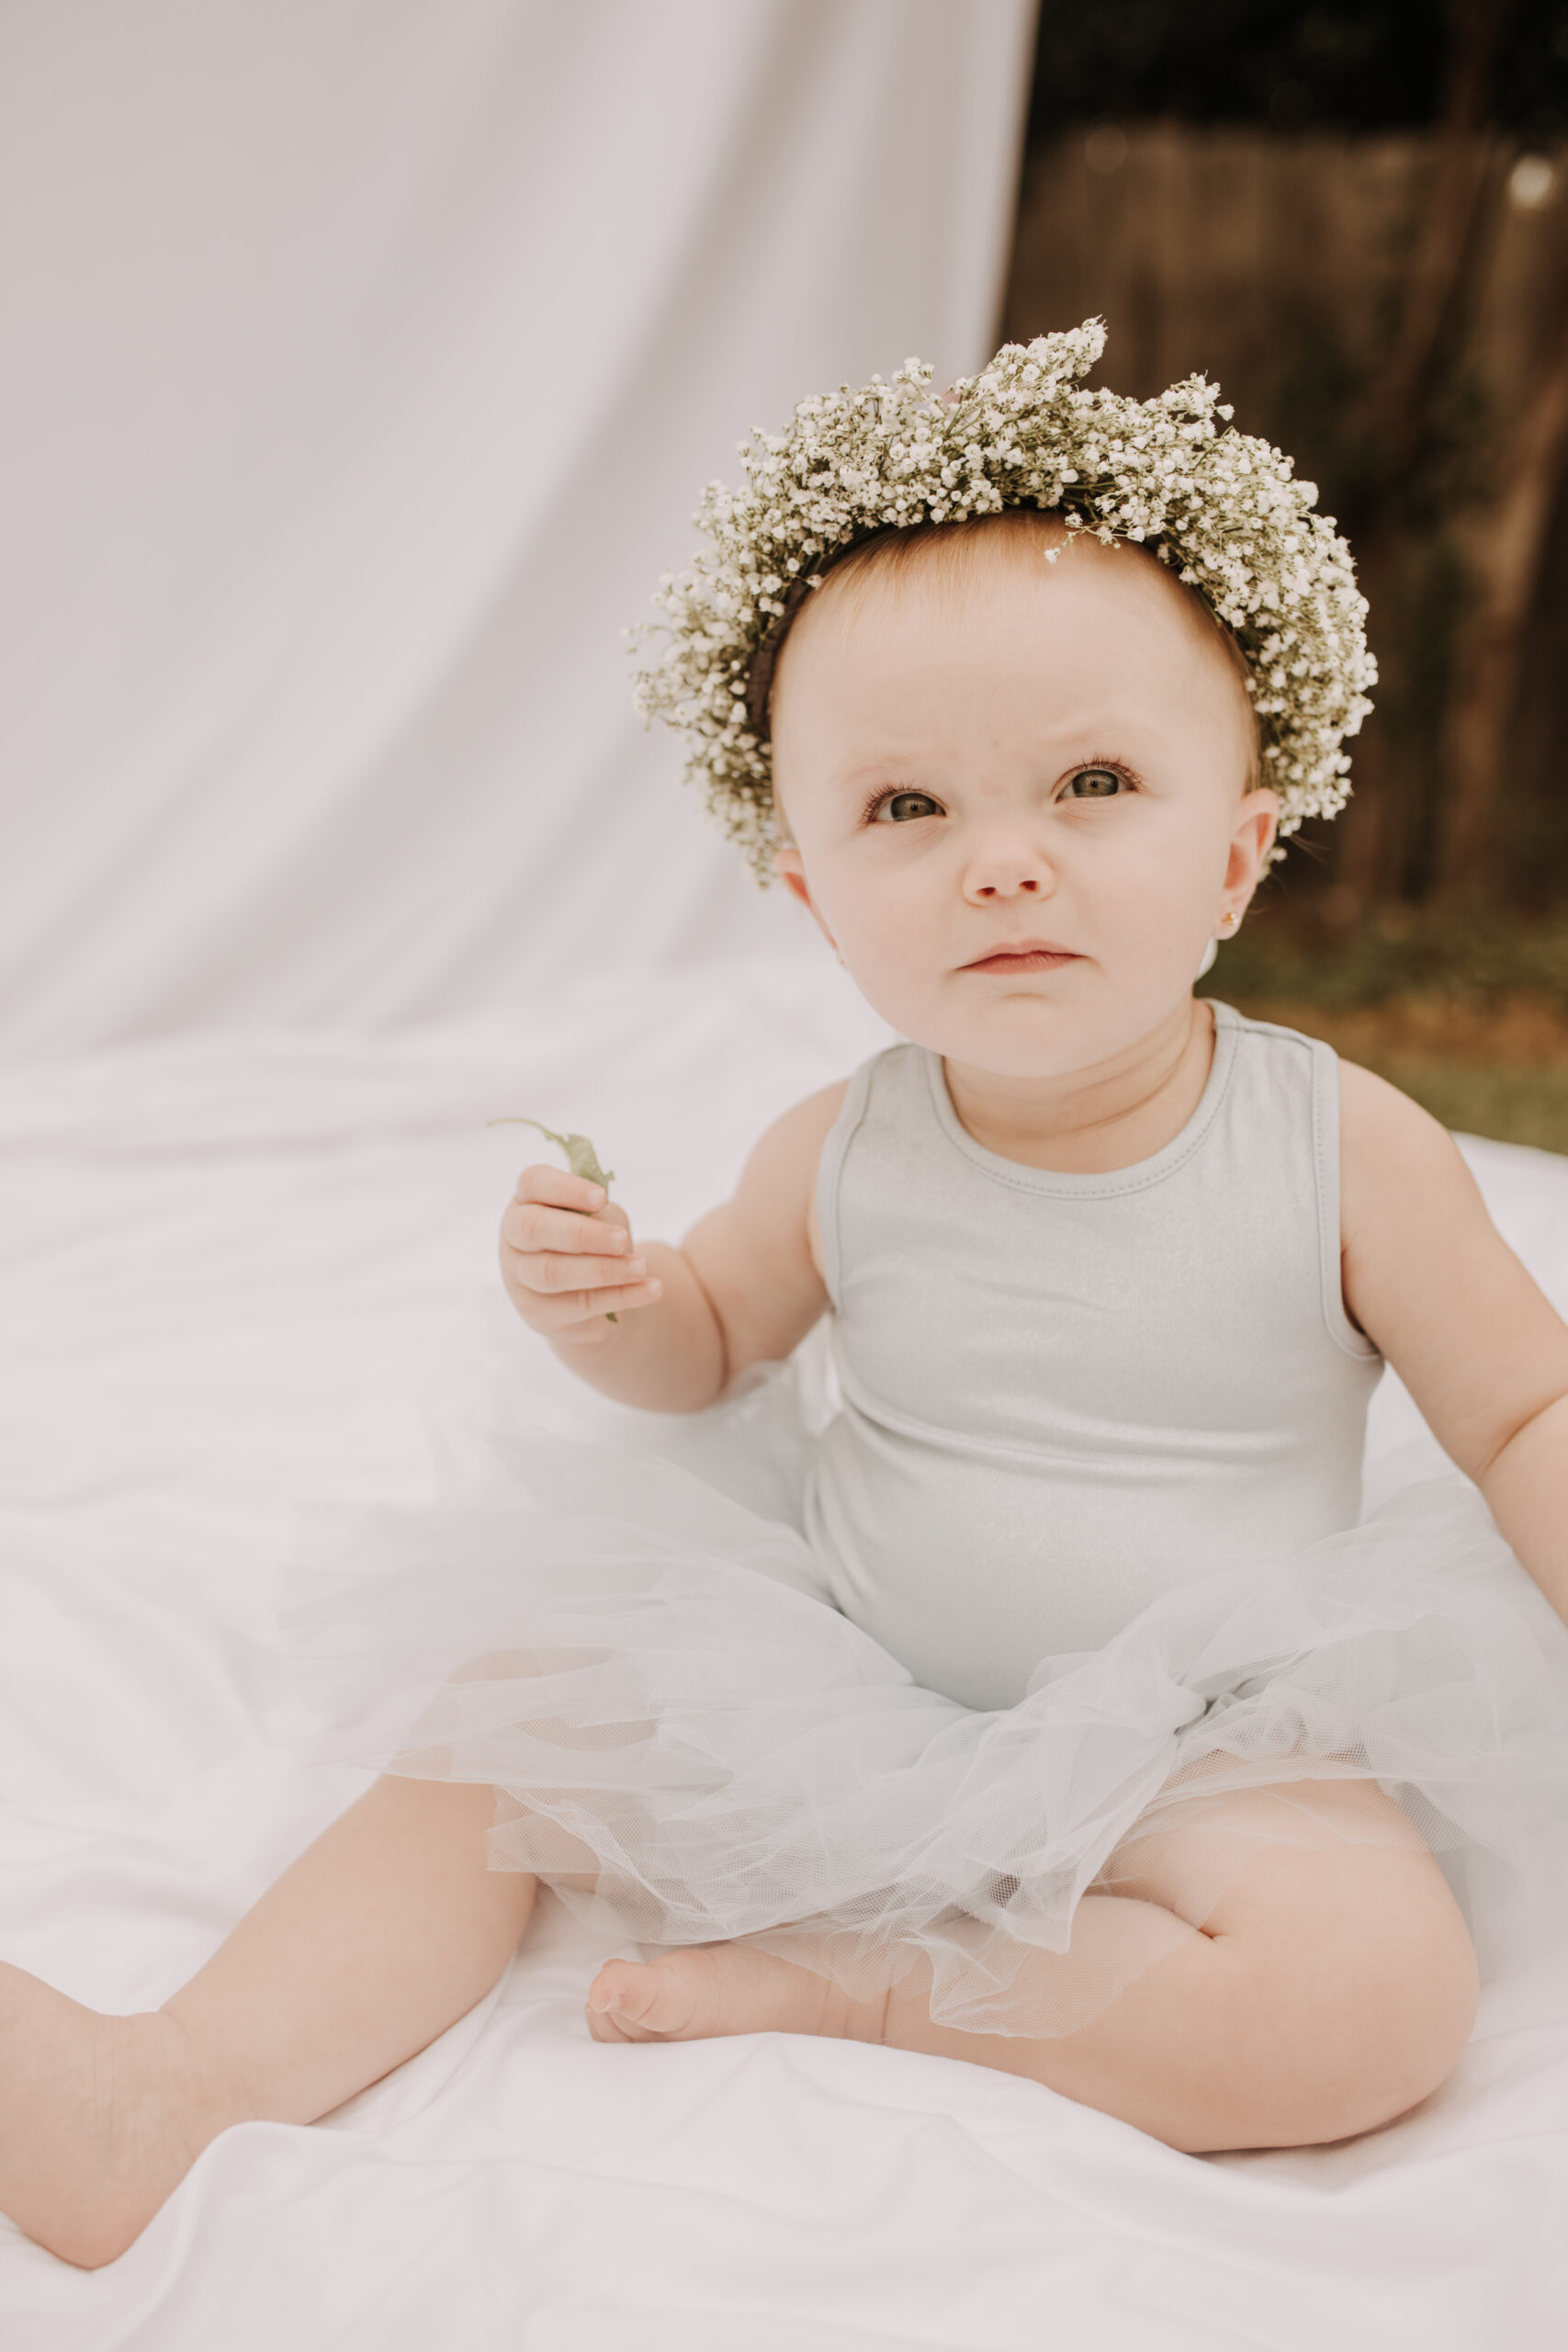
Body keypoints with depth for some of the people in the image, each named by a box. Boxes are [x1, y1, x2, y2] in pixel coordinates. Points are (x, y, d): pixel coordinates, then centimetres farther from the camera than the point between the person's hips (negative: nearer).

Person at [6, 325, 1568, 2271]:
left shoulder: (1348, 1155, -13)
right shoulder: (845, 1156, -6)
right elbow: (711, 1334, 12)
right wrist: (600, 1302, -11)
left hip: (1198, 1733, -2)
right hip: (838, 1678, 3)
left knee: (1383, 1989, -28)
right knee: (503, 1709, -8)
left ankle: (850, 1982, -17)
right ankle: (178, 2086, -14)